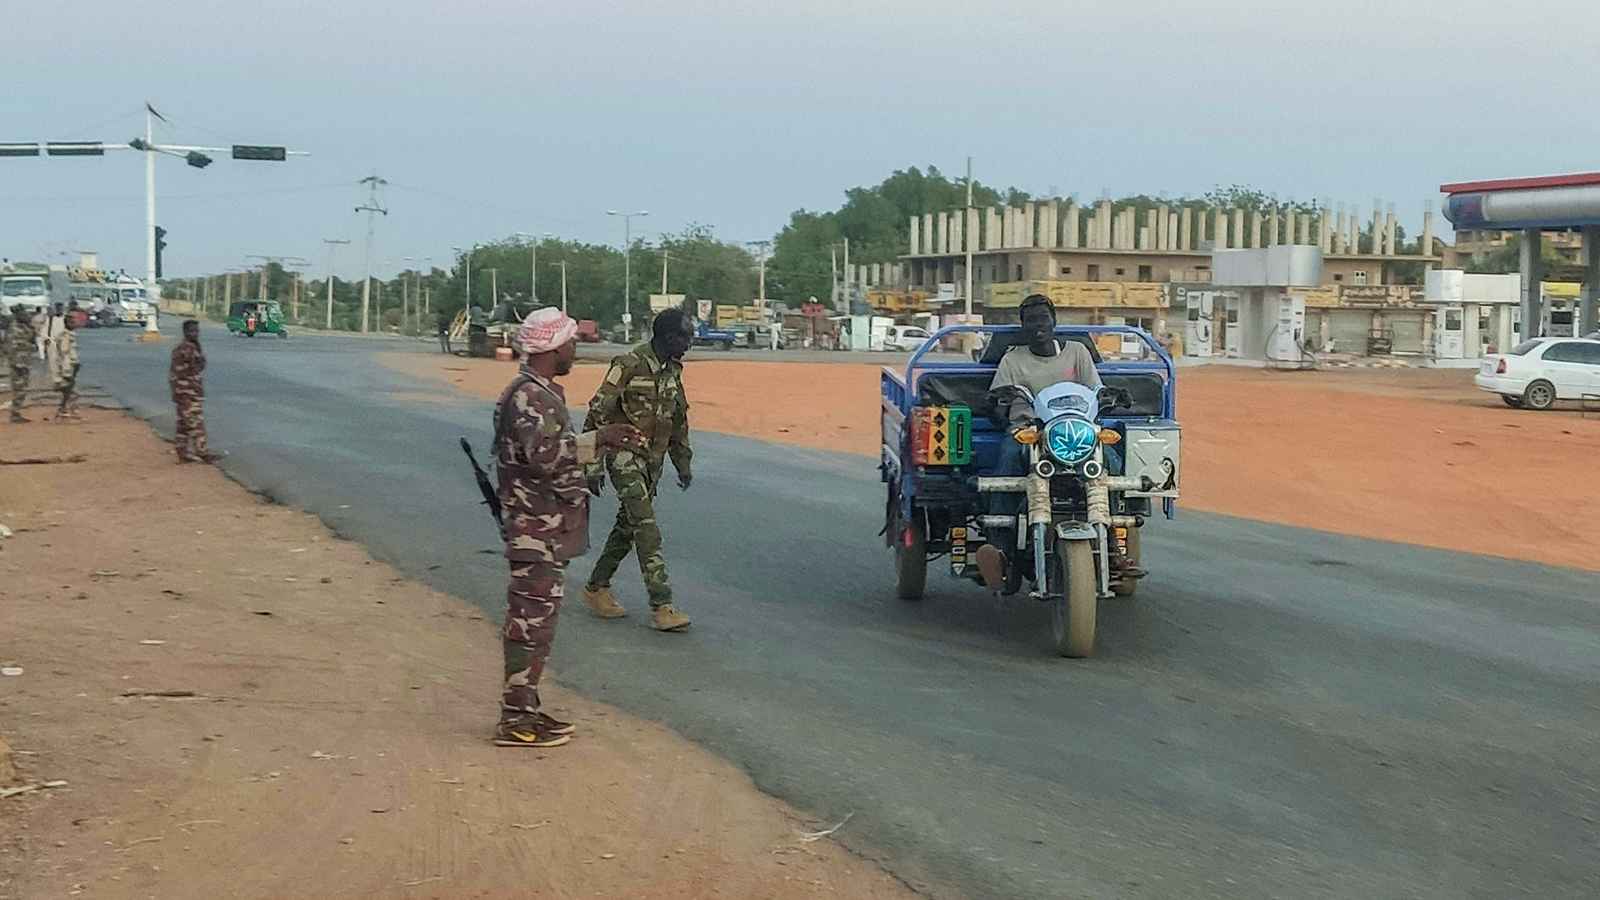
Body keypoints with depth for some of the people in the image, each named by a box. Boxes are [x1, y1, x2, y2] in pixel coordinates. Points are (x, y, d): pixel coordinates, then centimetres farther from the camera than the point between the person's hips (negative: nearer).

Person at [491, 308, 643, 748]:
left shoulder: (543, 393, 16)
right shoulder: (528, 397, -18)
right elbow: (544, 454, -32)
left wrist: (599, 443, 27)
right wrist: (598, 439, -34)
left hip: (548, 532, 11)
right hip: (536, 533, -11)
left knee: (535, 620, 15)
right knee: (532, 621, -6)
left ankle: (524, 708, 23)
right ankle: (515, 720, -1)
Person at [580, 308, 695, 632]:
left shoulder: (673, 371, 8)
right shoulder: (629, 366, -16)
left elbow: (679, 419, 21)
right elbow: (598, 415, -15)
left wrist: (683, 462, 21)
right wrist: (593, 467, -16)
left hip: (653, 460, 8)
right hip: (625, 456, -8)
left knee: (628, 527, 14)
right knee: (647, 529, -14)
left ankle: (597, 588, 28)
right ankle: (661, 607, -16)